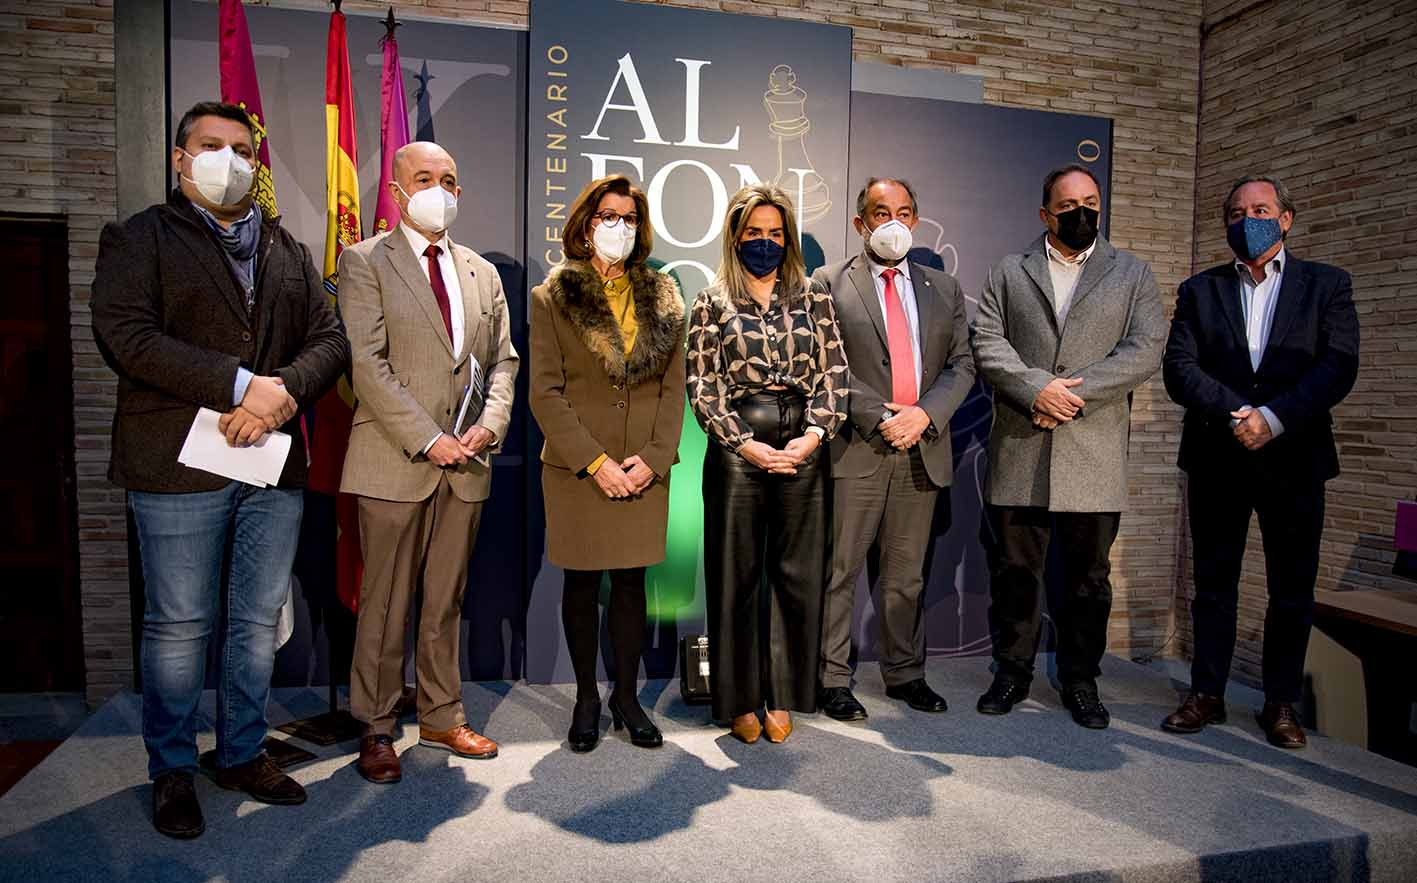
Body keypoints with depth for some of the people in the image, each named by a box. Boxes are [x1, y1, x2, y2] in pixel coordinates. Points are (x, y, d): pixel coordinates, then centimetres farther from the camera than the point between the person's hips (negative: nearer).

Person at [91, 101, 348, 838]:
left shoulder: (289, 251, 17)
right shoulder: (139, 238, 3)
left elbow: (329, 340, 7)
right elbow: (126, 336, -12)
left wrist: (281, 392, -13)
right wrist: (242, 384, -19)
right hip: (179, 465, -4)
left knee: (258, 620, 11)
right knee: (179, 625, 4)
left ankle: (243, 755, 27)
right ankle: (172, 770, 22)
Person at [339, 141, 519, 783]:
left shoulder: (481, 272, 15)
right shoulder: (364, 262, -1)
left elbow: (502, 360, 14)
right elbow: (368, 363, -10)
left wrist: (490, 424, -4)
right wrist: (427, 439, -16)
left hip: (465, 464, 5)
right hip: (394, 463, -4)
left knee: (446, 603, 14)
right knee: (385, 604, 4)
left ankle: (442, 718, 27)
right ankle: (376, 730, 20)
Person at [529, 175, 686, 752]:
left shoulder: (663, 299, 10)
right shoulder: (552, 298, 2)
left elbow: (674, 387, 7)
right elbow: (544, 392, -5)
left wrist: (653, 457, -6)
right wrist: (594, 462, -12)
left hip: (644, 471, 2)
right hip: (576, 469, -2)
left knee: (631, 581, 7)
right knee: (582, 582, 7)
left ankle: (627, 695, 21)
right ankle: (586, 698, 22)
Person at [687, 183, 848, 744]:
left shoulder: (813, 299, 10)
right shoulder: (712, 304, 5)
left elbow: (834, 375, 5)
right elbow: (701, 387, -2)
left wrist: (814, 435, -10)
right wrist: (746, 444, -11)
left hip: (804, 451, 2)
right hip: (737, 451, -2)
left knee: (797, 573, 6)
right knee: (736, 575, 4)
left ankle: (782, 697, 21)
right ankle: (740, 699, 18)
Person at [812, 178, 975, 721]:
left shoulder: (943, 288, 15)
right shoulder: (829, 284, 2)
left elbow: (962, 364, 9)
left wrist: (924, 414, -8)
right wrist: (878, 418, -14)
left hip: (922, 450, 4)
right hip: (855, 450, -4)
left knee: (907, 575, 13)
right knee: (839, 571, 2)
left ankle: (905, 674, 27)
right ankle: (832, 680, 13)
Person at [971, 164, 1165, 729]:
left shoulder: (1133, 275, 11)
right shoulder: (1008, 274, 12)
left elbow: (1145, 351, -2)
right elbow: (987, 344, 0)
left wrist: (1071, 394, -13)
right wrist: (1038, 389, -16)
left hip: (1095, 455, 0)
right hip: (1018, 454, 0)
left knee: (1088, 577, 8)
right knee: (1013, 570, 6)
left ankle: (1080, 680, 23)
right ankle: (1012, 673, 21)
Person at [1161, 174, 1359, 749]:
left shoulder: (1327, 285, 7)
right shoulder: (1199, 291, 8)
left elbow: (1338, 367, -6)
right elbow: (1180, 368, -4)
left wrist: (1272, 418, -18)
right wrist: (1235, 415, -17)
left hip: (1293, 459, 0)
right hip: (1216, 458, 1)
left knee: (1293, 592, 6)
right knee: (1213, 583, 8)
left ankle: (1282, 704, 20)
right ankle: (1206, 695, 17)